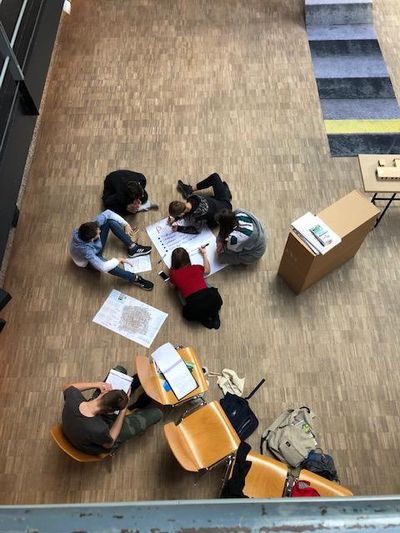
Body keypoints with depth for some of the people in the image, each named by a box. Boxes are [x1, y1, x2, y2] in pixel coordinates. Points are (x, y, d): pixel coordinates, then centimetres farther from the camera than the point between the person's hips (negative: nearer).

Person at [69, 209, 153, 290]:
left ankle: (132, 248, -7)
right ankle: (135, 278, -19)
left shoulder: (90, 228, -32)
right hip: (90, 260, -6)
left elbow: (108, 213, -19)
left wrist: (125, 224, -21)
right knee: (108, 266, -42)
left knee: (109, 220, -17)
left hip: (96, 245, 7)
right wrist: (118, 260, -34)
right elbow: (103, 267, -48)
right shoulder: (85, 249, -46)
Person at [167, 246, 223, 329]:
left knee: (186, 312, 35)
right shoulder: (197, 268, 12)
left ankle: (204, 319, 17)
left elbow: (173, 285, 28)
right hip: (214, 302, 2)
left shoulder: (174, 274, 4)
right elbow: (207, 270, 37)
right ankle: (214, 314, 22)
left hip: (195, 309, -2)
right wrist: (204, 254, 45)